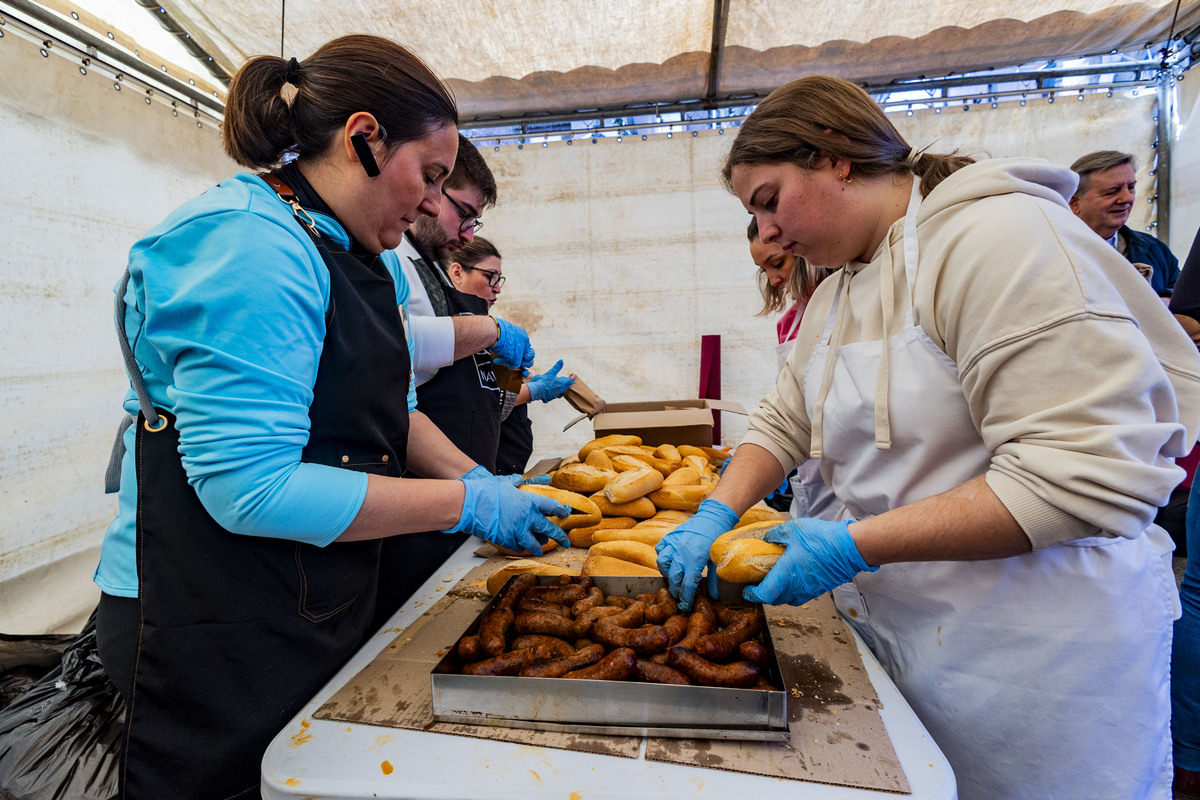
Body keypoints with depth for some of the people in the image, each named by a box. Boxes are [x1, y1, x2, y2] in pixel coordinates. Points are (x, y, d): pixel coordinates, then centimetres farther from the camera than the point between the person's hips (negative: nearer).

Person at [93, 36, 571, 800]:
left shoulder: (366, 258, 8)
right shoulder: (249, 247, -23)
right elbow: (252, 489, -28)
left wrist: (480, 480, 0)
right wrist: (466, 504, -22)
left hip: (321, 608, 9)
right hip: (213, 633, -9)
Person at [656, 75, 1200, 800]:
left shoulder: (997, 236, -20)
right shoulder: (839, 290, 9)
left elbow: (1091, 474, -26)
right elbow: (785, 421, 11)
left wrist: (855, 546, -25)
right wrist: (716, 515, -4)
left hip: (1037, 647, -7)